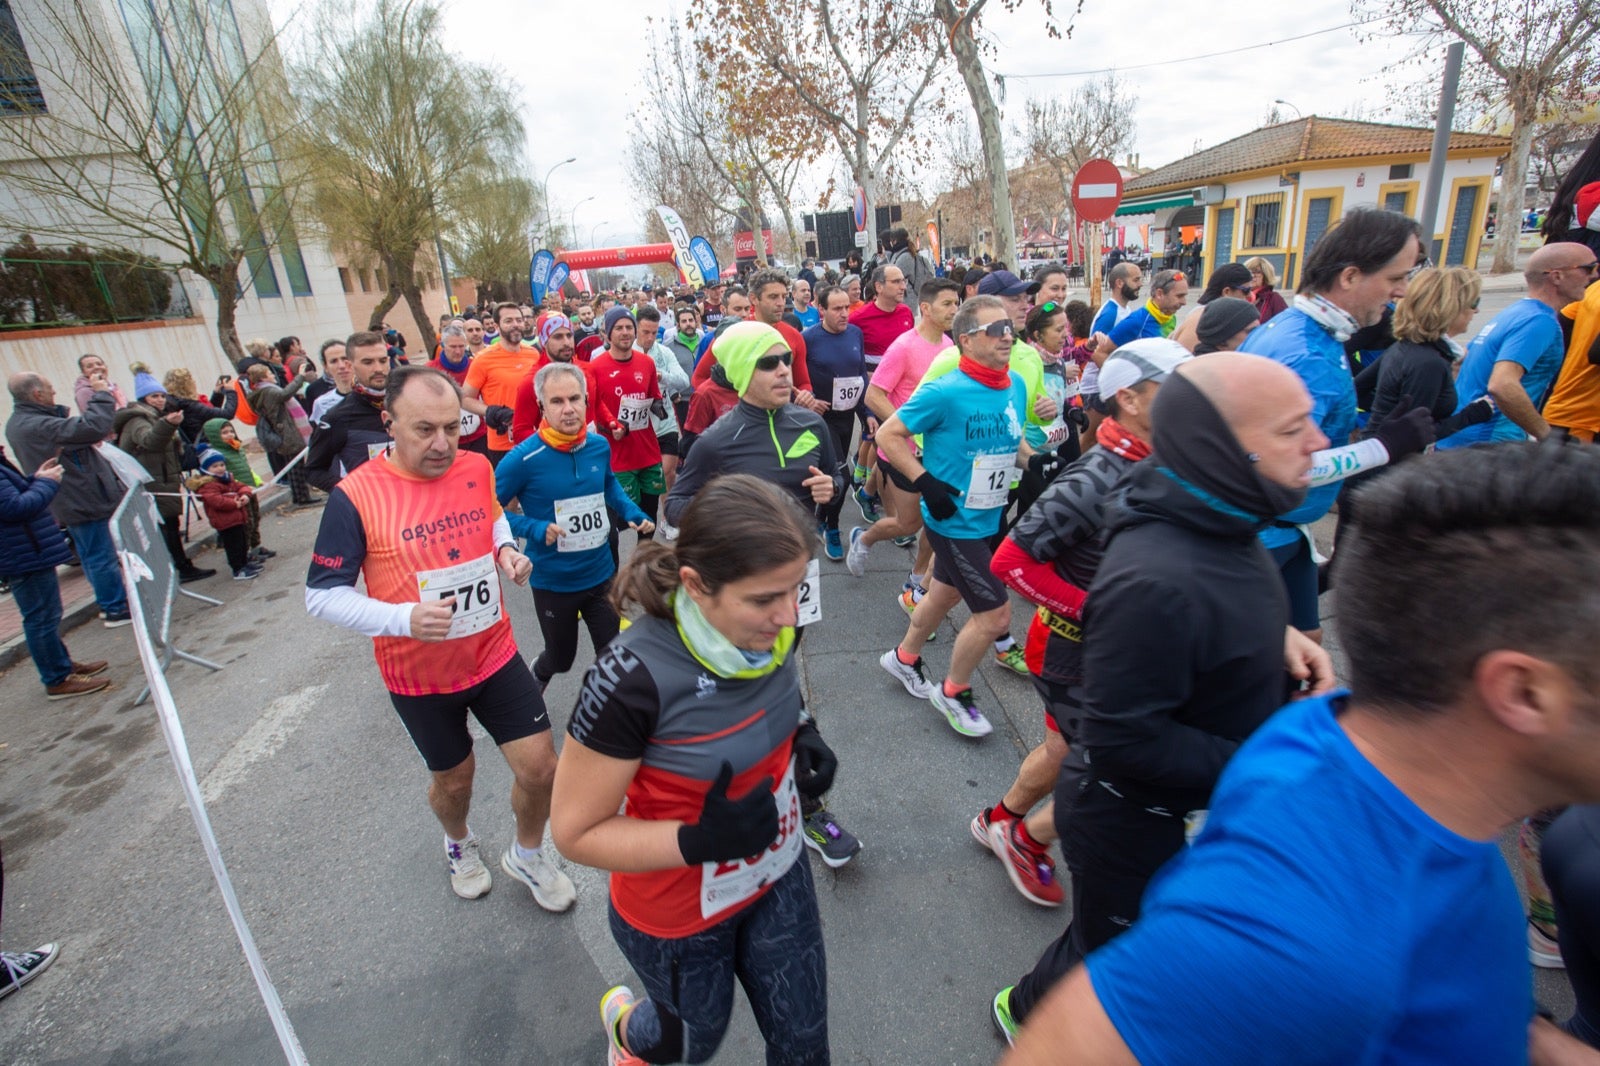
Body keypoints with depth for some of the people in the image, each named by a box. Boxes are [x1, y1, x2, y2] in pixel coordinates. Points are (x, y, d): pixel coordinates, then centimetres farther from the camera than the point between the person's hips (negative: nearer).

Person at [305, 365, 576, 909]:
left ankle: (527, 853, 35)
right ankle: (459, 844, 56)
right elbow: (321, 595, -14)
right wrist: (403, 618, -30)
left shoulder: (477, 468, -7)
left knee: (540, 767, 2)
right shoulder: (355, 496, -19)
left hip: (494, 654, 2)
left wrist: (506, 549, -8)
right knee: (453, 778, 19)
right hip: (418, 674, -2)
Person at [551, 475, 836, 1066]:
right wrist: (700, 841, -35)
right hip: (679, 917, -4)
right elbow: (576, 832, -23)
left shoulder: (771, 630, -18)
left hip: (779, 876, 4)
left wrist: (804, 733, -13)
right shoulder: (634, 678, -35)